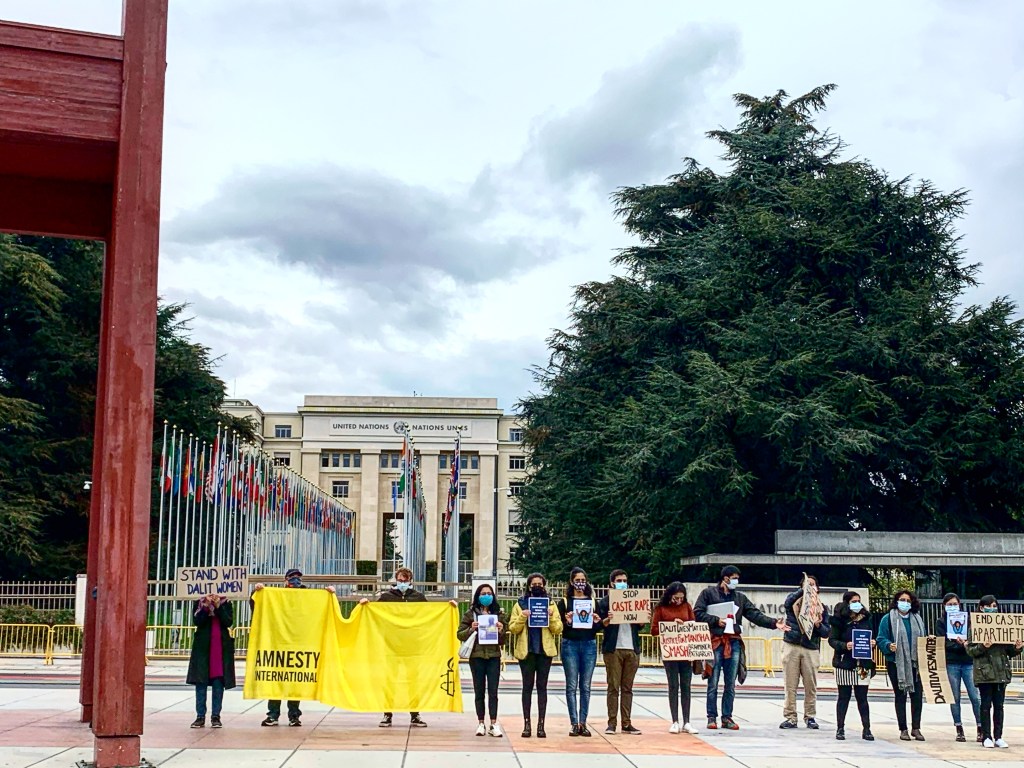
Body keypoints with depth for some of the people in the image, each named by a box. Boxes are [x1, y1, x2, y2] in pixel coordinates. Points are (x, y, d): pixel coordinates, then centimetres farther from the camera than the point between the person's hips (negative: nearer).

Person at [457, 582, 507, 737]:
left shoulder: (499, 613, 9)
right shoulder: (470, 614, 5)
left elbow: (503, 640, 11)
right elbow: (460, 634, 5)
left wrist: (501, 631, -10)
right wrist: (471, 629, -13)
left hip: (494, 655, 0)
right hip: (476, 656, 0)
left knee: (493, 691, -3)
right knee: (479, 691, 4)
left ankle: (494, 724, -2)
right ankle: (481, 724, 10)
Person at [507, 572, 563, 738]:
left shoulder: (550, 605, 9)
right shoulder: (520, 604, 7)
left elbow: (558, 630, 4)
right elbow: (513, 629, 1)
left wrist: (551, 617, -12)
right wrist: (522, 618, -15)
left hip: (545, 650, 0)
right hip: (526, 650, 0)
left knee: (542, 686, 1)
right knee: (527, 686, 2)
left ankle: (541, 724, 4)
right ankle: (527, 723, 5)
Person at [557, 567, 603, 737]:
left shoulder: (592, 601, 11)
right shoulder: (564, 602, 5)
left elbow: (598, 628, 11)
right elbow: (558, 626, 1)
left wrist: (597, 622, -10)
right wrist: (567, 622, -19)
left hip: (589, 645, 2)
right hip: (570, 645, -2)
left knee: (585, 686, 3)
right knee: (572, 686, -1)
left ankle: (583, 723, 7)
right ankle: (574, 723, 1)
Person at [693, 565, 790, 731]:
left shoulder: (740, 597, 17)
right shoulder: (708, 593, 4)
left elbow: (755, 615, 9)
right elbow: (697, 613, -3)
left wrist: (774, 623, -3)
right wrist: (716, 620, -12)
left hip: (734, 642, 4)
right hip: (715, 641, -4)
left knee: (731, 684, 7)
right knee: (713, 683, 0)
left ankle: (727, 718, 15)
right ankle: (712, 717, 8)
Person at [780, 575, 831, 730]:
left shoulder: (821, 608, 13)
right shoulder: (794, 602, 8)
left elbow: (826, 632, 11)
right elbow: (787, 603, -18)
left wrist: (818, 625, -10)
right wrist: (803, 590, -27)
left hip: (811, 650, 1)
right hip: (791, 646, -1)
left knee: (811, 686, 2)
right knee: (790, 685, -1)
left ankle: (810, 717, 15)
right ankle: (790, 717, 5)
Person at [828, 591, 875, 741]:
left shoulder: (866, 619, 10)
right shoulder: (840, 620, -3)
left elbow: (871, 637, 19)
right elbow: (832, 640, -5)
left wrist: (872, 643, -3)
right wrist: (845, 645, -21)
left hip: (863, 664, 3)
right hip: (845, 663, -3)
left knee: (862, 697, 4)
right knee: (844, 697, 4)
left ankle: (866, 729, 8)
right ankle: (840, 729, 11)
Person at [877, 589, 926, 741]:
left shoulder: (917, 619, 14)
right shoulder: (888, 619, -1)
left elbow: (923, 639, 19)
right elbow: (881, 639, -4)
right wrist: (889, 646, -23)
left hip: (915, 663, 4)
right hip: (896, 663, -4)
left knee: (917, 695, -1)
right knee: (900, 696, 3)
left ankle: (916, 728, 9)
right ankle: (903, 729, 11)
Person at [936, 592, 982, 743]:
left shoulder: (967, 619, 9)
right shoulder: (941, 622, 7)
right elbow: (943, 643, -3)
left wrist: (967, 644, -17)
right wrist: (960, 645, -16)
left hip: (968, 662, 0)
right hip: (951, 664, 0)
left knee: (975, 696, -5)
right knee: (955, 698, 2)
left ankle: (980, 729, 1)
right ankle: (959, 730, 9)